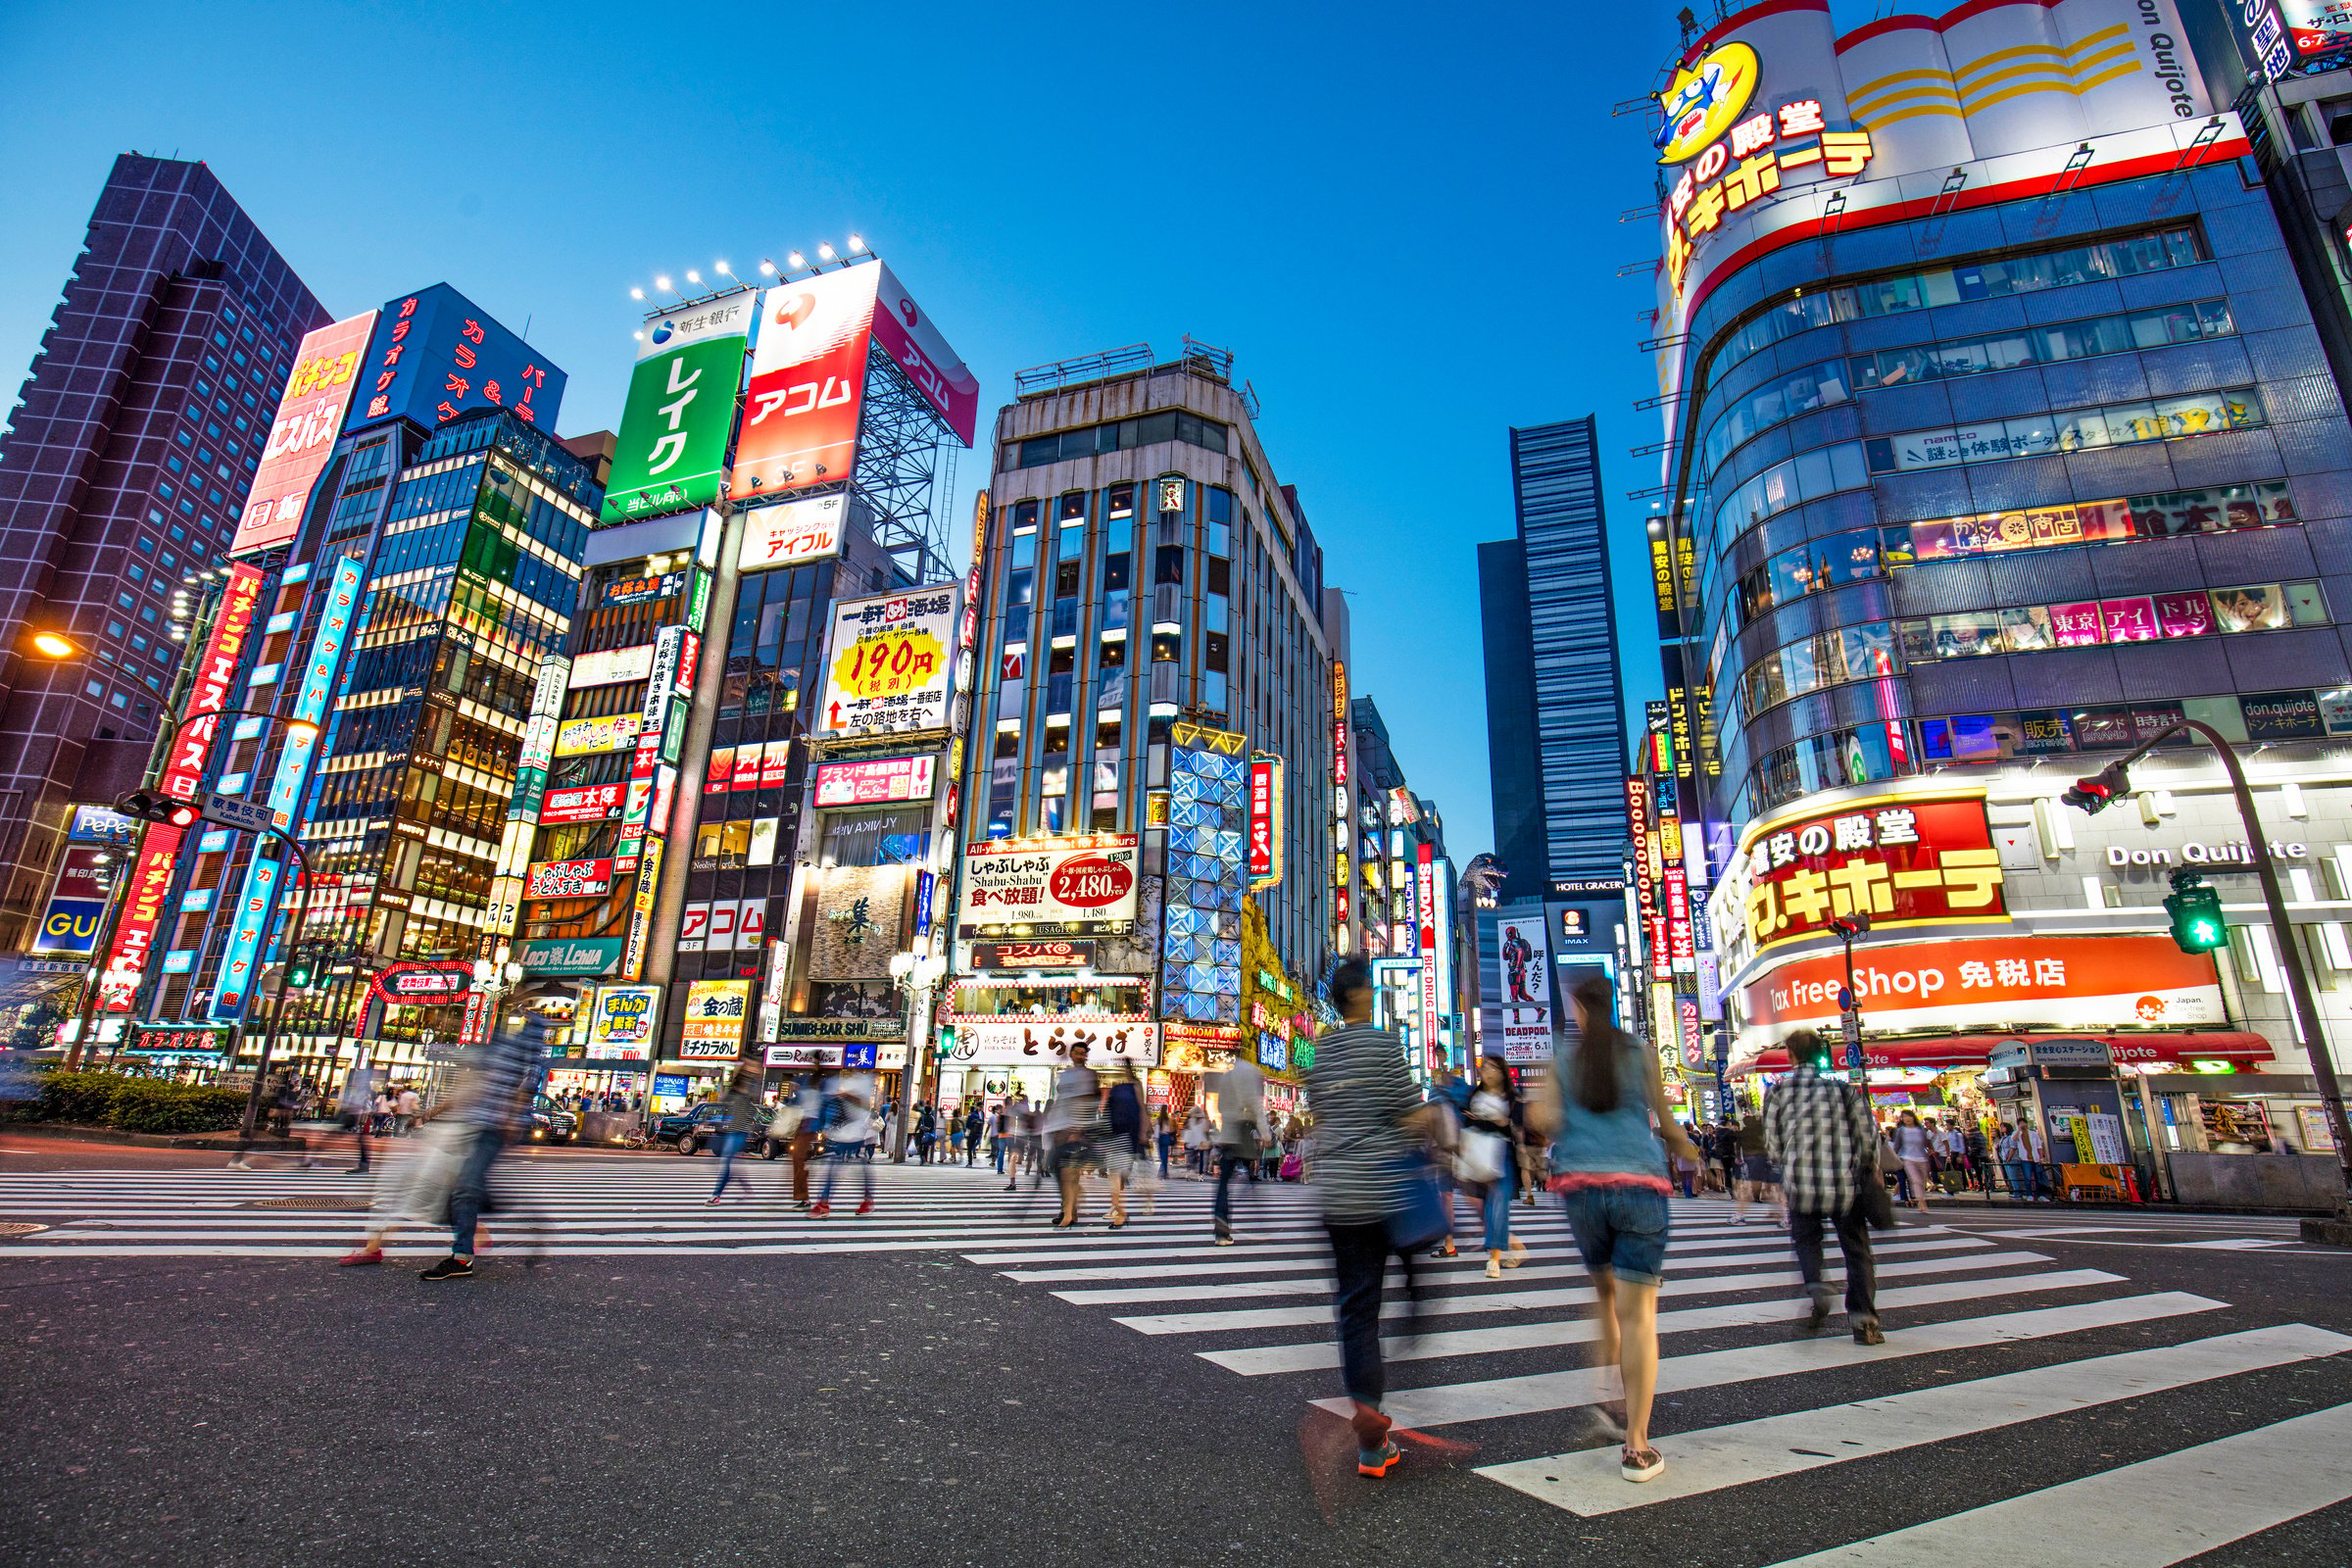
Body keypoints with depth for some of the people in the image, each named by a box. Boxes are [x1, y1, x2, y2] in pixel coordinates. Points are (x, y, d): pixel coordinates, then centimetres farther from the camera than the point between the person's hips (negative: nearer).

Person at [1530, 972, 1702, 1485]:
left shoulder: (1562, 1056, 5)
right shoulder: (1641, 1054, 5)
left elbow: (1549, 1122, -5)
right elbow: (1667, 1125, 9)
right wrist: (1687, 1150, 30)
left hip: (1581, 1185, 1)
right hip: (1640, 1184, -1)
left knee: (1604, 1292, 24)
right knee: (1637, 1312, -1)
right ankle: (1637, 1447, -2)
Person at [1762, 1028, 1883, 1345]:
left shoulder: (1778, 1091, -1)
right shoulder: (1843, 1087, 0)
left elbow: (1772, 1140, 2)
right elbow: (1868, 1133, 1)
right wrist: (1871, 1169, 18)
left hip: (1801, 1183, -1)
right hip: (1846, 1185, 1)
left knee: (1805, 1240, 17)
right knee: (1856, 1250, 13)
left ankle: (1816, 1289, -9)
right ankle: (1863, 1318, 4)